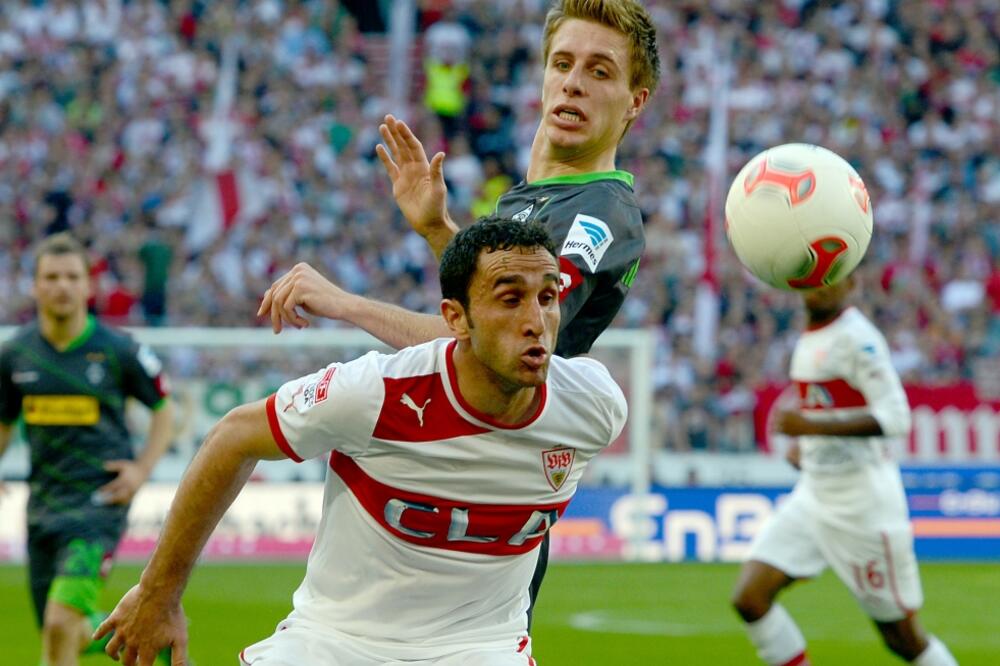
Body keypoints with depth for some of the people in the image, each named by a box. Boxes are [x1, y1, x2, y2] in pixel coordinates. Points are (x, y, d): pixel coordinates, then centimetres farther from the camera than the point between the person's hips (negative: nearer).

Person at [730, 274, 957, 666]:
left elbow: (894, 417, -24)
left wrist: (813, 426, -30)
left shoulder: (856, 337, -15)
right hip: (814, 495, 8)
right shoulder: (809, 339, 12)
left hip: (862, 501, -8)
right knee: (749, 599, -7)